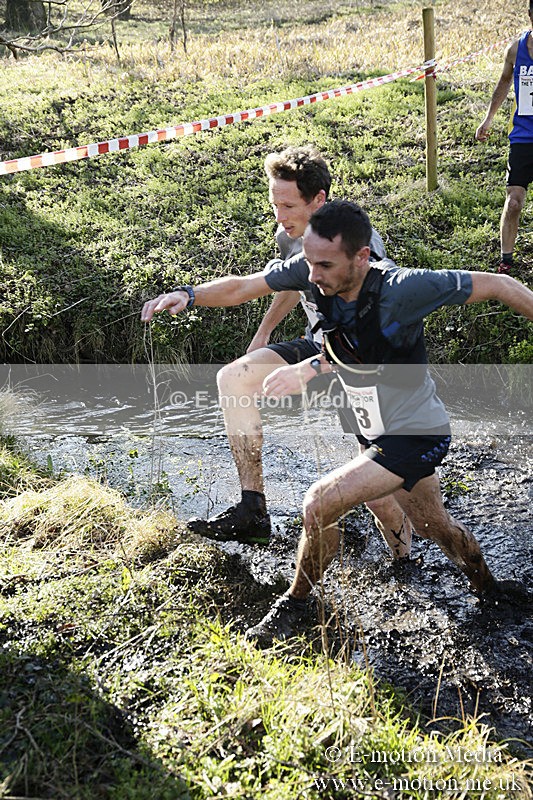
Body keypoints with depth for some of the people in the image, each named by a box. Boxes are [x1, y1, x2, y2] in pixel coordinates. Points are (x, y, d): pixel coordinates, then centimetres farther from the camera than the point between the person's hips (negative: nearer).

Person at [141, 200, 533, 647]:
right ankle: (485, 586, 54)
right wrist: (188, 295, -25)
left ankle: (296, 605, 10)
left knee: (320, 505, -15)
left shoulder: (403, 288, -31)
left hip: (417, 436, -7)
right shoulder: (312, 273, -15)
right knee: (433, 524, 26)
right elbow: (242, 287, -10)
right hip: (377, 433, 7)